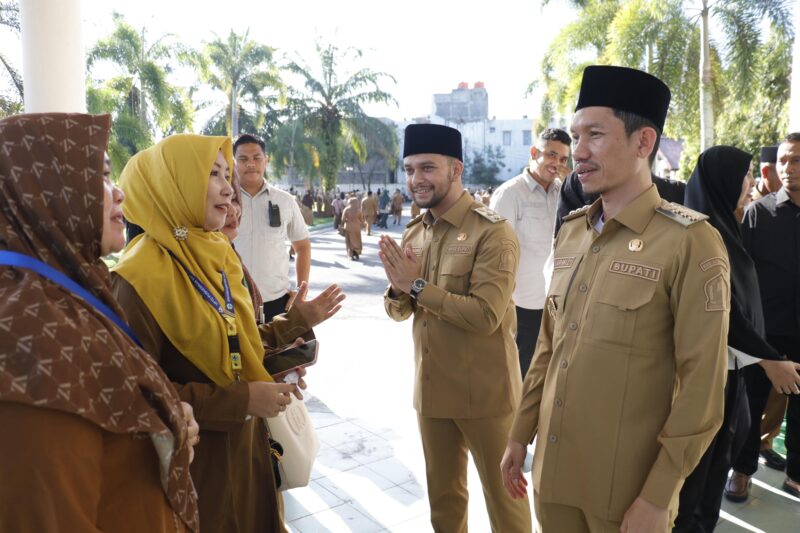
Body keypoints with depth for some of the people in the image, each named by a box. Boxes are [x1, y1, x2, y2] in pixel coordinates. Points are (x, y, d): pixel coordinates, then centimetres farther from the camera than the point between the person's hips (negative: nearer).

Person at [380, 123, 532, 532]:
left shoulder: (493, 232, -16)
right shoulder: (414, 232, 6)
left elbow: (486, 316, -24)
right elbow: (399, 311, 9)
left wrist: (417, 285, -21)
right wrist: (398, 289, -14)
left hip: (483, 390, -6)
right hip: (430, 386, 6)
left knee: (502, 493, 13)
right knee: (442, 492, 23)